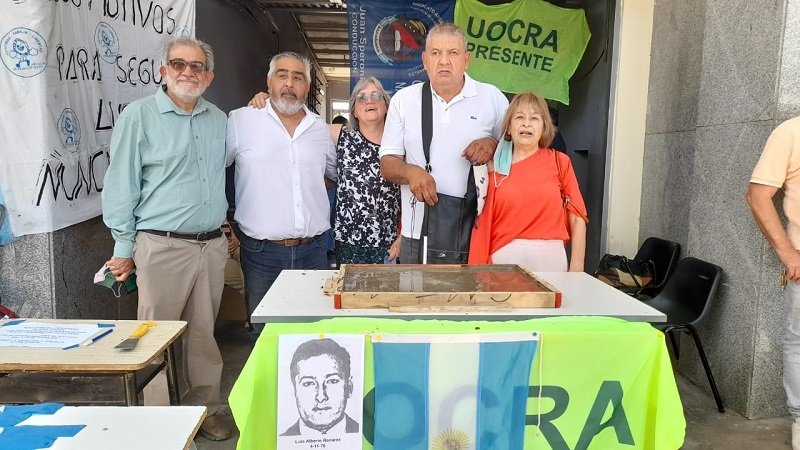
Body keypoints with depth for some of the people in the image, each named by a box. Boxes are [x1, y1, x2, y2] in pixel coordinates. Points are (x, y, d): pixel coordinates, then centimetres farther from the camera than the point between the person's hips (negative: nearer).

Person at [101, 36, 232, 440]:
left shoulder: (219, 119, 11)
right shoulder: (139, 115, -4)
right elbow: (121, 185, -4)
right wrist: (124, 248, -4)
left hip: (212, 245, 5)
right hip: (163, 246, -4)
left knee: (203, 333, 14)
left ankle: (205, 409, 28)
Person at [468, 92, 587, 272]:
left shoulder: (559, 162, 3)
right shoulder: (495, 168, 4)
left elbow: (577, 217, 2)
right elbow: (484, 223, 5)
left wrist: (576, 270, -4)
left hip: (549, 258, 0)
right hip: (504, 258, 0)